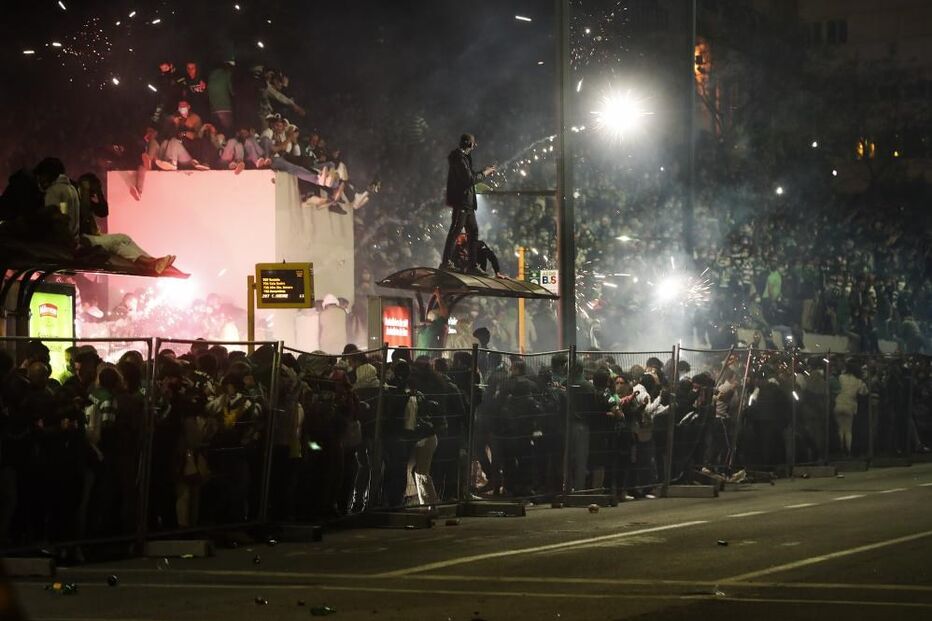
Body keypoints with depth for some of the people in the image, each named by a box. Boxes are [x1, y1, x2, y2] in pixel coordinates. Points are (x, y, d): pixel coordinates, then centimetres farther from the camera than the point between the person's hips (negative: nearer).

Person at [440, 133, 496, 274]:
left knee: (473, 230, 10)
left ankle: (471, 265, 11)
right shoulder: (459, 158, -14)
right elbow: (469, 179, -20)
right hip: (460, 200, -10)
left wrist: (483, 172, 16)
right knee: (456, 230, -9)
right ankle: (446, 262, -6)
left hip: (467, 202, 10)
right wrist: (484, 174, -7)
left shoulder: (463, 157, 18)